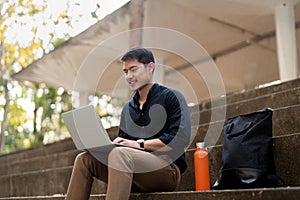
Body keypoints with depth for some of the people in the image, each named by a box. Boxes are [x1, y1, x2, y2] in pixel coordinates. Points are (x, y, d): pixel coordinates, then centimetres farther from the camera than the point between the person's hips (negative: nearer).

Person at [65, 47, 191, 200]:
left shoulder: (171, 97, 2)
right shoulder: (128, 107, 23)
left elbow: (180, 139, -11)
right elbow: (122, 144, 19)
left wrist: (140, 144, -15)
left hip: (168, 168, -6)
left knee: (119, 154, -33)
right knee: (84, 159, -9)